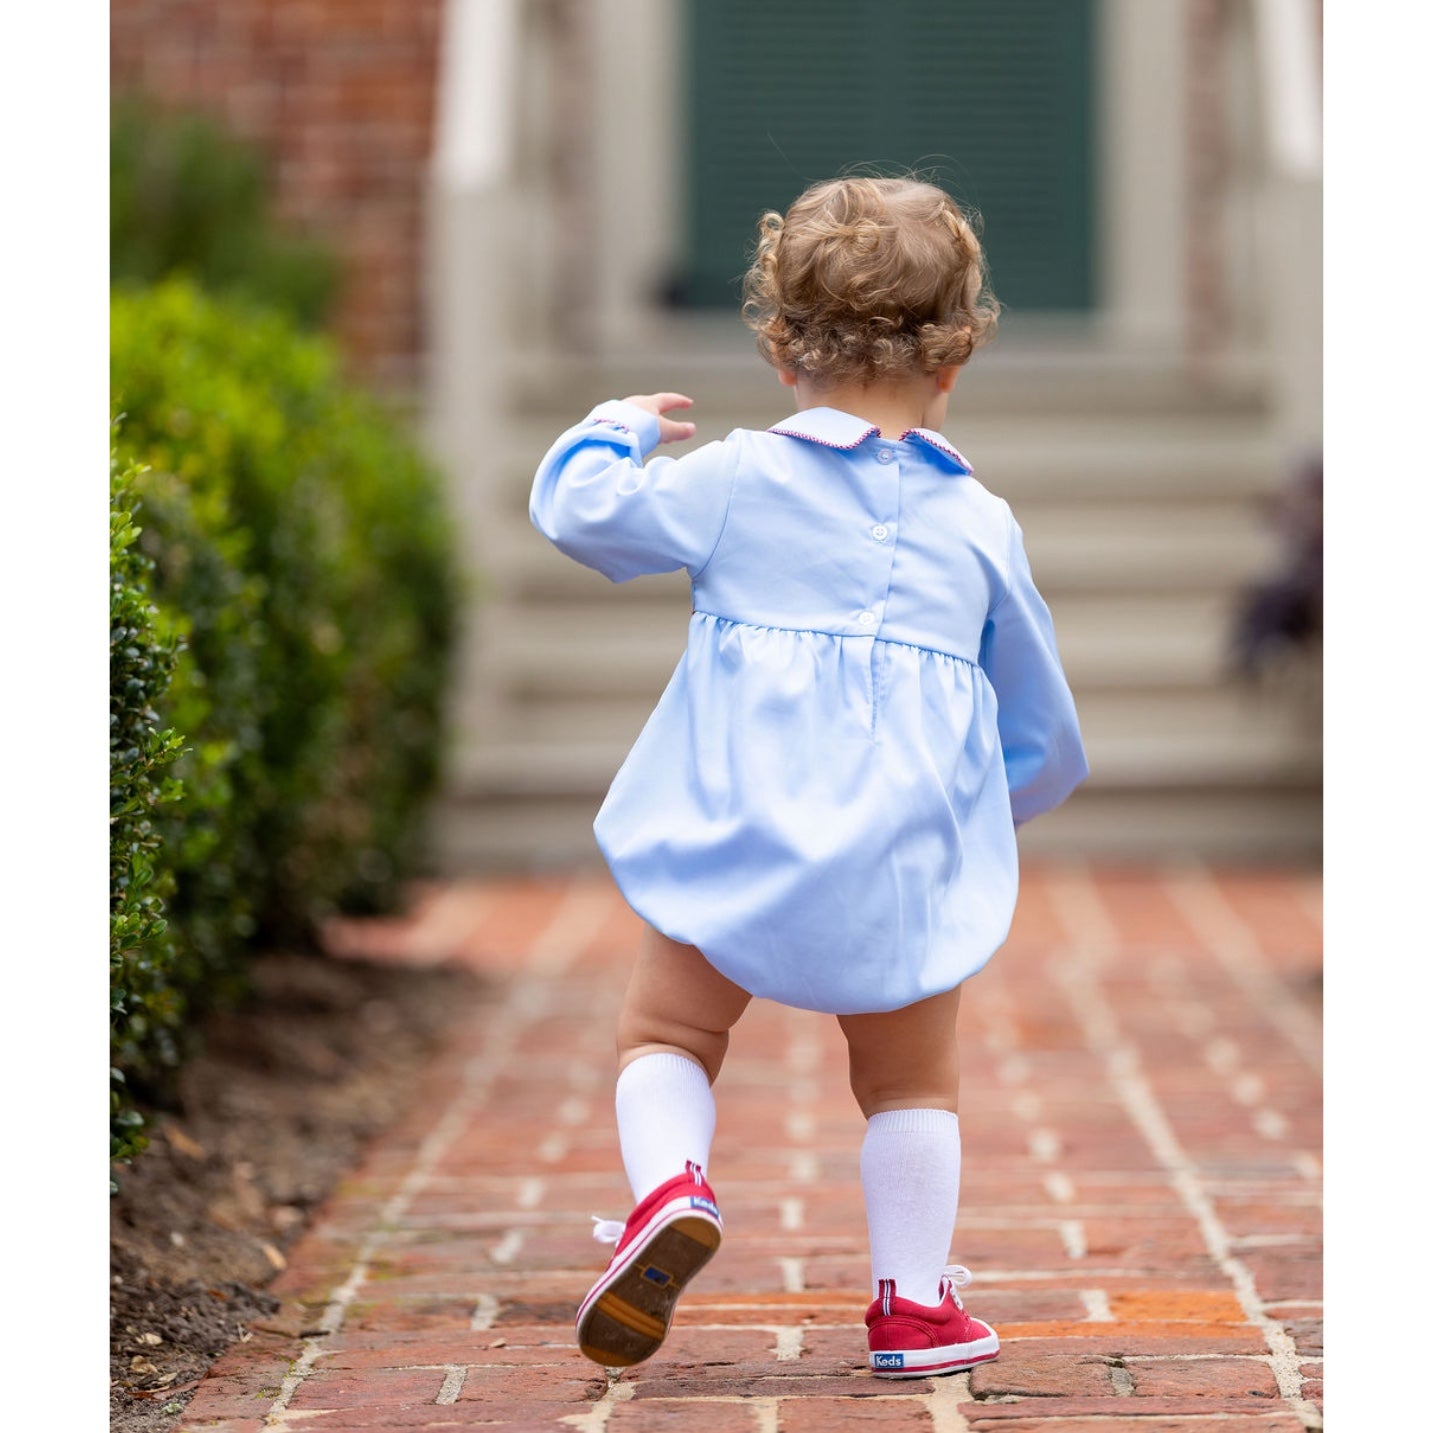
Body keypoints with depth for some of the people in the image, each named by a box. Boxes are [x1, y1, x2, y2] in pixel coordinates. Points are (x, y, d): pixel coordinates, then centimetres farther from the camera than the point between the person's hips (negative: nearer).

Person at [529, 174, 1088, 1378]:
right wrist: (1012, 795, 37)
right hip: (906, 862, 2)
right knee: (911, 1081, 18)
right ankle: (914, 1303, 16)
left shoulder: (735, 481, 0)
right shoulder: (980, 524, 8)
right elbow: (1043, 725, 16)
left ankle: (669, 1187, -14)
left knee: (667, 1035, 13)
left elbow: (579, 509, 5)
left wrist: (619, 425, 25)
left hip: (741, 840, -1)